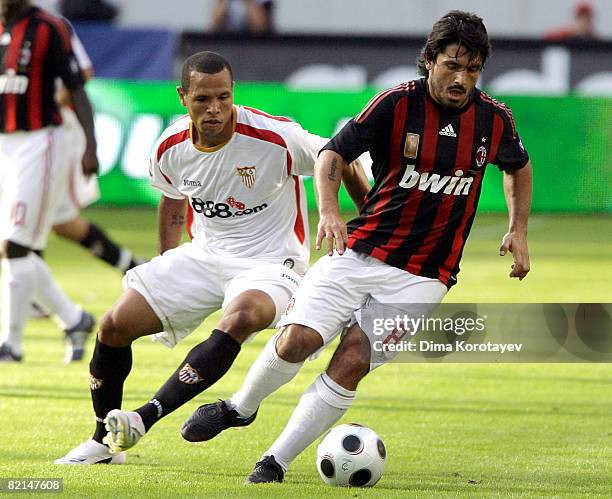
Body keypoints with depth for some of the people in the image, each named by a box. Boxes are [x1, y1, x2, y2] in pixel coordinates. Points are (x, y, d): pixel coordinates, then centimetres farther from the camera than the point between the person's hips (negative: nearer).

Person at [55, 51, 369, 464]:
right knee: (115, 326, -6)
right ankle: (104, 442, 14)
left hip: (270, 262, -5)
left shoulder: (276, 138, -21)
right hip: (203, 255, 5)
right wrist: (166, 270, 18)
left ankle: (145, 418, -41)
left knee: (242, 317, -39)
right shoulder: (170, 148, -6)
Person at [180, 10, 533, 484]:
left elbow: (518, 167, 22)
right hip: (361, 250, -1)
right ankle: (240, 407, 16)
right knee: (298, 339, -15)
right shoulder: (398, 103, -9)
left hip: (422, 276, 1)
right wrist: (329, 209, -23)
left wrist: (518, 230, 13)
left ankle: (276, 463, -4)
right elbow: (333, 154, -6)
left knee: (352, 363, -14)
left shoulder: (495, 119, 0)